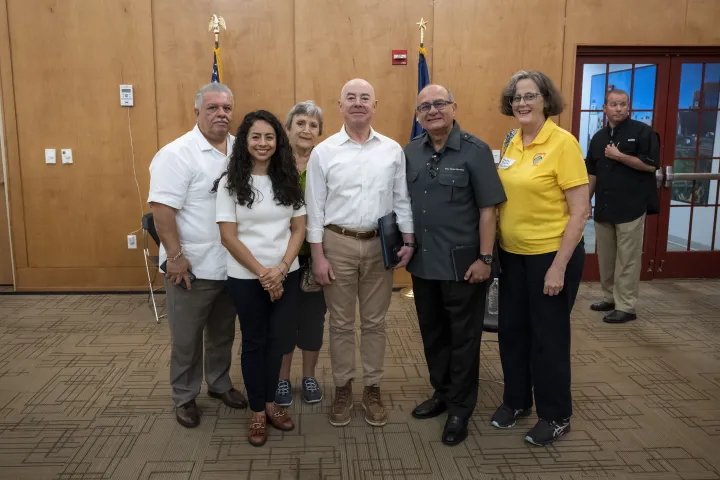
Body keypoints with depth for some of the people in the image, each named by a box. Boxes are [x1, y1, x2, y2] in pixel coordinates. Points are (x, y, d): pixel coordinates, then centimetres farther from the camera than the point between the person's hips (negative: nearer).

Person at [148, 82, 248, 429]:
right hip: (192, 266, -6)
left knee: (223, 332, 21)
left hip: (232, 264, 6)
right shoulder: (177, 153, -14)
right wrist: (176, 257, -21)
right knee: (186, 337, 11)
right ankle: (184, 397, 29)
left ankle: (220, 383, 40)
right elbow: (162, 209, -18)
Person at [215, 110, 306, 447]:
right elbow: (228, 237, -9)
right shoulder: (231, 182, -6)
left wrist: (281, 269, -12)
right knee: (254, 341, 9)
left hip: (286, 275, 3)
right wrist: (261, 273, -14)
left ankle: (270, 403, 30)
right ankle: (257, 412, 24)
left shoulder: (288, 179, 3)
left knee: (276, 338, 11)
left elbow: (299, 229, 1)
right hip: (246, 278, -2)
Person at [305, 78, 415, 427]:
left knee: (375, 322, 11)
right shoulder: (323, 152, -2)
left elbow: (402, 199, 7)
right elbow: (314, 207, -2)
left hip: (380, 244, 2)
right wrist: (317, 256, -6)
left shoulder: (393, 150, 3)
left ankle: (372, 389, 26)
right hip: (338, 243, -1)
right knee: (341, 323, 9)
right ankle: (342, 389, 25)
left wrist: (408, 240, 0)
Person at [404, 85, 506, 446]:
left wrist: (484, 258, -13)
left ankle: (460, 408, 23)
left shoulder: (475, 151, -8)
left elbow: (487, 209, -10)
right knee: (432, 333, 17)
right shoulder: (410, 152, 6)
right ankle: (442, 393, 36)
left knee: (462, 337, 7)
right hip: (422, 262, 5)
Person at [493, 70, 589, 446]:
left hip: (551, 254, -6)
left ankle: (556, 416, 27)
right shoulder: (512, 143, 5)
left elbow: (580, 210, -16)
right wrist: (494, 249, 7)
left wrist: (559, 266, -19)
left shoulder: (563, 143, -14)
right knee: (511, 330, 15)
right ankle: (516, 400, 36)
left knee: (548, 336, 7)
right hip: (512, 254, 6)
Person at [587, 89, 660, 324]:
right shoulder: (598, 137, 12)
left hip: (631, 207, -6)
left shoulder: (642, 132, -4)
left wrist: (619, 156, -15)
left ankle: (626, 306, 5)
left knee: (627, 259, -2)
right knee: (605, 258, 12)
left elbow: (650, 165, -11)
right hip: (604, 207, 6)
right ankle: (610, 297, 26)